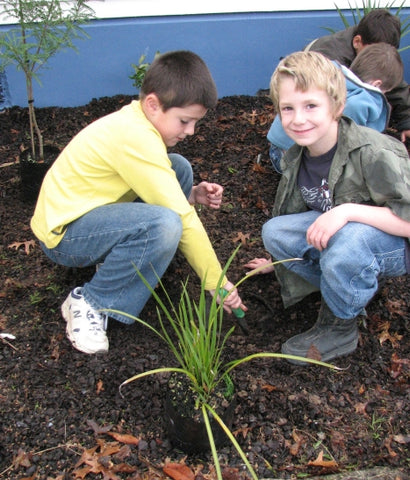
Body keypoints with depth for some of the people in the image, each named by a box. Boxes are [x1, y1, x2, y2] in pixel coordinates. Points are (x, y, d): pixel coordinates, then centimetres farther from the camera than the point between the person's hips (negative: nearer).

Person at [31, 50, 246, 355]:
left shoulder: (137, 120, 3)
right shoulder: (135, 136, -27)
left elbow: (160, 188, 18)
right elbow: (181, 217, -25)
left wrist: (190, 194, -1)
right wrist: (217, 282, -18)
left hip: (89, 211, 9)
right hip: (63, 234, -9)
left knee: (179, 168, 1)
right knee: (165, 224, -35)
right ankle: (89, 303, -14)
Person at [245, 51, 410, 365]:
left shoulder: (374, 154, -27)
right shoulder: (296, 158, -5)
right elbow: (292, 218, 12)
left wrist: (347, 211, -38)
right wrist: (280, 261, 21)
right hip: (336, 237, 7)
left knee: (348, 237, -39)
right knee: (273, 231, -14)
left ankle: (340, 327, -12)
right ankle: (353, 292, -1)